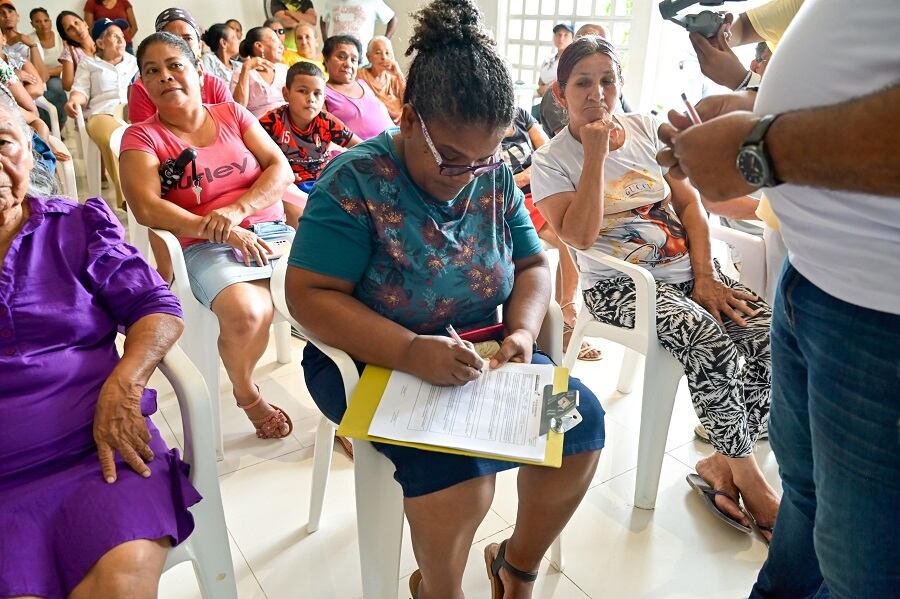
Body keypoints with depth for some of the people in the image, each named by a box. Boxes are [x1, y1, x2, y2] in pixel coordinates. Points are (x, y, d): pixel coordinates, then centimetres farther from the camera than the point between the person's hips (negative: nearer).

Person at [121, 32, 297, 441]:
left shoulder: (233, 114, 14)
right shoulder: (141, 137, 6)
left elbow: (282, 171, 4)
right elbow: (146, 207, -9)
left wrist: (236, 212, -12)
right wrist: (221, 232, -18)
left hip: (273, 231, 3)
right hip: (208, 248, -3)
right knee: (246, 313, -34)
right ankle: (247, 396, 0)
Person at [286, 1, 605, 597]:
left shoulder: (495, 176, 0)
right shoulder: (356, 181, -17)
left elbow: (533, 265, 7)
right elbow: (308, 295, -21)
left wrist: (523, 330, -15)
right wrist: (411, 351, -34)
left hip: (479, 357, 6)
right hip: (371, 362, -5)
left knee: (582, 416, -10)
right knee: (455, 459, -31)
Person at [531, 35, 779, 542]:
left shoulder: (647, 129, 9)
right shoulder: (551, 162, -2)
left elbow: (690, 204, 7)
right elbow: (580, 236, -17)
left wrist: (704, 276, -5)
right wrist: (595, 153, -16)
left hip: (687, 268, 5)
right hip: (619, 285, -5)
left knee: (771, 335, -19)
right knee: (709, 340, -31)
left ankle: (721, 463, 0)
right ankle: (749, 478, -8)